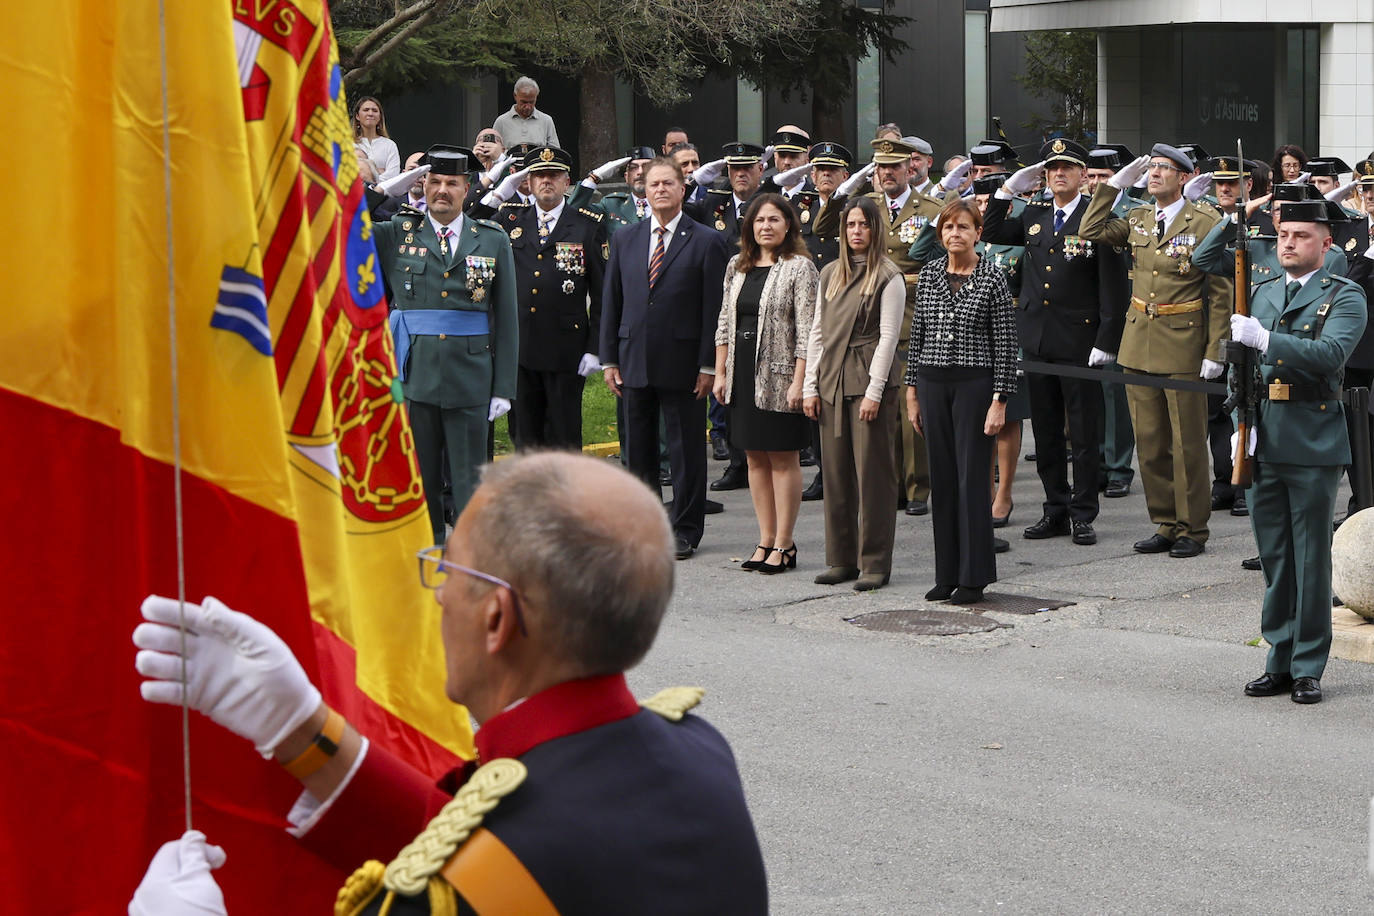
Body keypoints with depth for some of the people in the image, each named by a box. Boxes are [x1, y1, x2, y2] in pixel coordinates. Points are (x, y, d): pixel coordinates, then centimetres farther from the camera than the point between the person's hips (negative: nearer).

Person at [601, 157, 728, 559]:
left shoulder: (707, 242, -2)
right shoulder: (625, 239, 10)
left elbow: (714, 309, -4)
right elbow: (611, 302, 11)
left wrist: (708, 365, -9)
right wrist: (609, 359, 5)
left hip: (682, 364, -4)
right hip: (634, 361, 4)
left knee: (686, 450, 2)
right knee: (638, 450, 10)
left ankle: (685, 531, 10)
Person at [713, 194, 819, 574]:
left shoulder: (800, 267, -6)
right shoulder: (737, 266, 12)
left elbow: (806, 330, -11)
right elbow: (725, 322, 15)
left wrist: (798, 381, -17)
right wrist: (720, 372, 9)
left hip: (779, 373, -6)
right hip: (743, 373, 6)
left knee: (782, 458, 0)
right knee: (756, 458, 8)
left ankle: (783, 544, 5)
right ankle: (766, 540, 15)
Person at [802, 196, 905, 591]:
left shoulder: (888, 277, -3)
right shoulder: (830, 274, 15)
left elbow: (888, 336, -7)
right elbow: (818, 332, 16)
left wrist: (874, 392, -13)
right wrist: (810, 385, 9)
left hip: (869, 380, -6)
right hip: (831, 381, 6)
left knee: (872, 472, -5)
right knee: (836, 472, 6)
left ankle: (874, 562, 0)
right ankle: (841, 558, 14)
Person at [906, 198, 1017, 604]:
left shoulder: (993, 278, -6)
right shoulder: (930, 273, 7)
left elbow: (1005, 344, -6)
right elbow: (917, 334, 11)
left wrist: (999, 401, -11)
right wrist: (912, 391, 9)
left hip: (974, 384, -4)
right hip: (933, 383, 4)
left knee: (972, 477, -3)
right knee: (942, 477, 7)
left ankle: (974, 576, 3)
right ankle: (947, 574, 14)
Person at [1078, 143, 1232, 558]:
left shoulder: (1206, 224, -7)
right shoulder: (1137, 220, 10)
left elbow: (1222, 292, -8)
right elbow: (1090, 230, 11)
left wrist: (1214, 351, -12)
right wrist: (1116, 182, 7)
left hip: (1184, 345, -6)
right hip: (1139, 342, 6)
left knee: (1187, 443, 0)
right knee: (1149, 442, 9)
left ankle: (1192, 531, 9)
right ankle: (1165, 525, 18)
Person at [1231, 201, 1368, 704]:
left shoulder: (1345, 296, -3)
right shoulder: (1263, 294, 16)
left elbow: (1331, 353, -20)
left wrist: (1266, 340, -28)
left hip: (1314, 444, -5)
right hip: (1264, 441, 5)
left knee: (1311, 559, -1)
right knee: (1274, 558, 9)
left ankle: (1308, 668, 6)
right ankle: (1280, 662, 17)